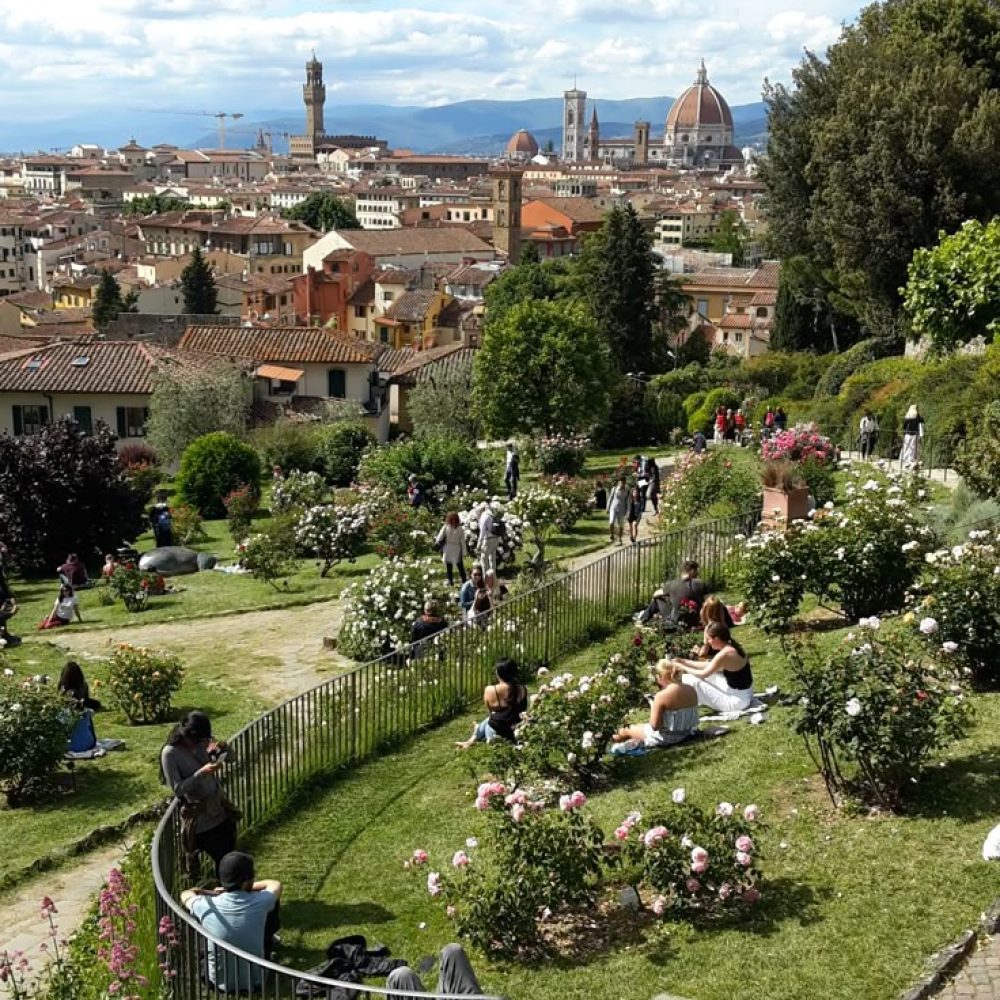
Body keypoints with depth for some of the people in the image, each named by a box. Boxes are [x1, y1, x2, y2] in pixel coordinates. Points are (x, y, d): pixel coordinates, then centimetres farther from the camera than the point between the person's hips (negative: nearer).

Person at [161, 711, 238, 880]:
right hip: (200, 816, -6)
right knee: (223, 859, 2)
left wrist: (220, 750, -13)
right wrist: (201, 773, -30)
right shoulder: (170, 753, -21)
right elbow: (178, 789, -21)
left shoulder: (201, 742, -4)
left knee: (230, 854, 14)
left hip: (220, 807, 6)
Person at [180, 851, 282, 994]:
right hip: (255, 982, 0)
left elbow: (186, 894, 5)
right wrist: (246, 887, 9)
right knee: (274, 904, 10)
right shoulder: (259, 903, -23)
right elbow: (276, 884, 3)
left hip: (219, 983, 0)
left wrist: (214, 892, 16)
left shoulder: (206, 906, -22)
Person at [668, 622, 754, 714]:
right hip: (746, 695, 10)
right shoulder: (733, 647, 4)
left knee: (694, 681, -9)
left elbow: (702, 674, -14)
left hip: (738, 701, -10)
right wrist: (684, 661, 15)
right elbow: (709, 666, 14)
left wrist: (682, 667, 0)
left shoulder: (724, 654, -24)